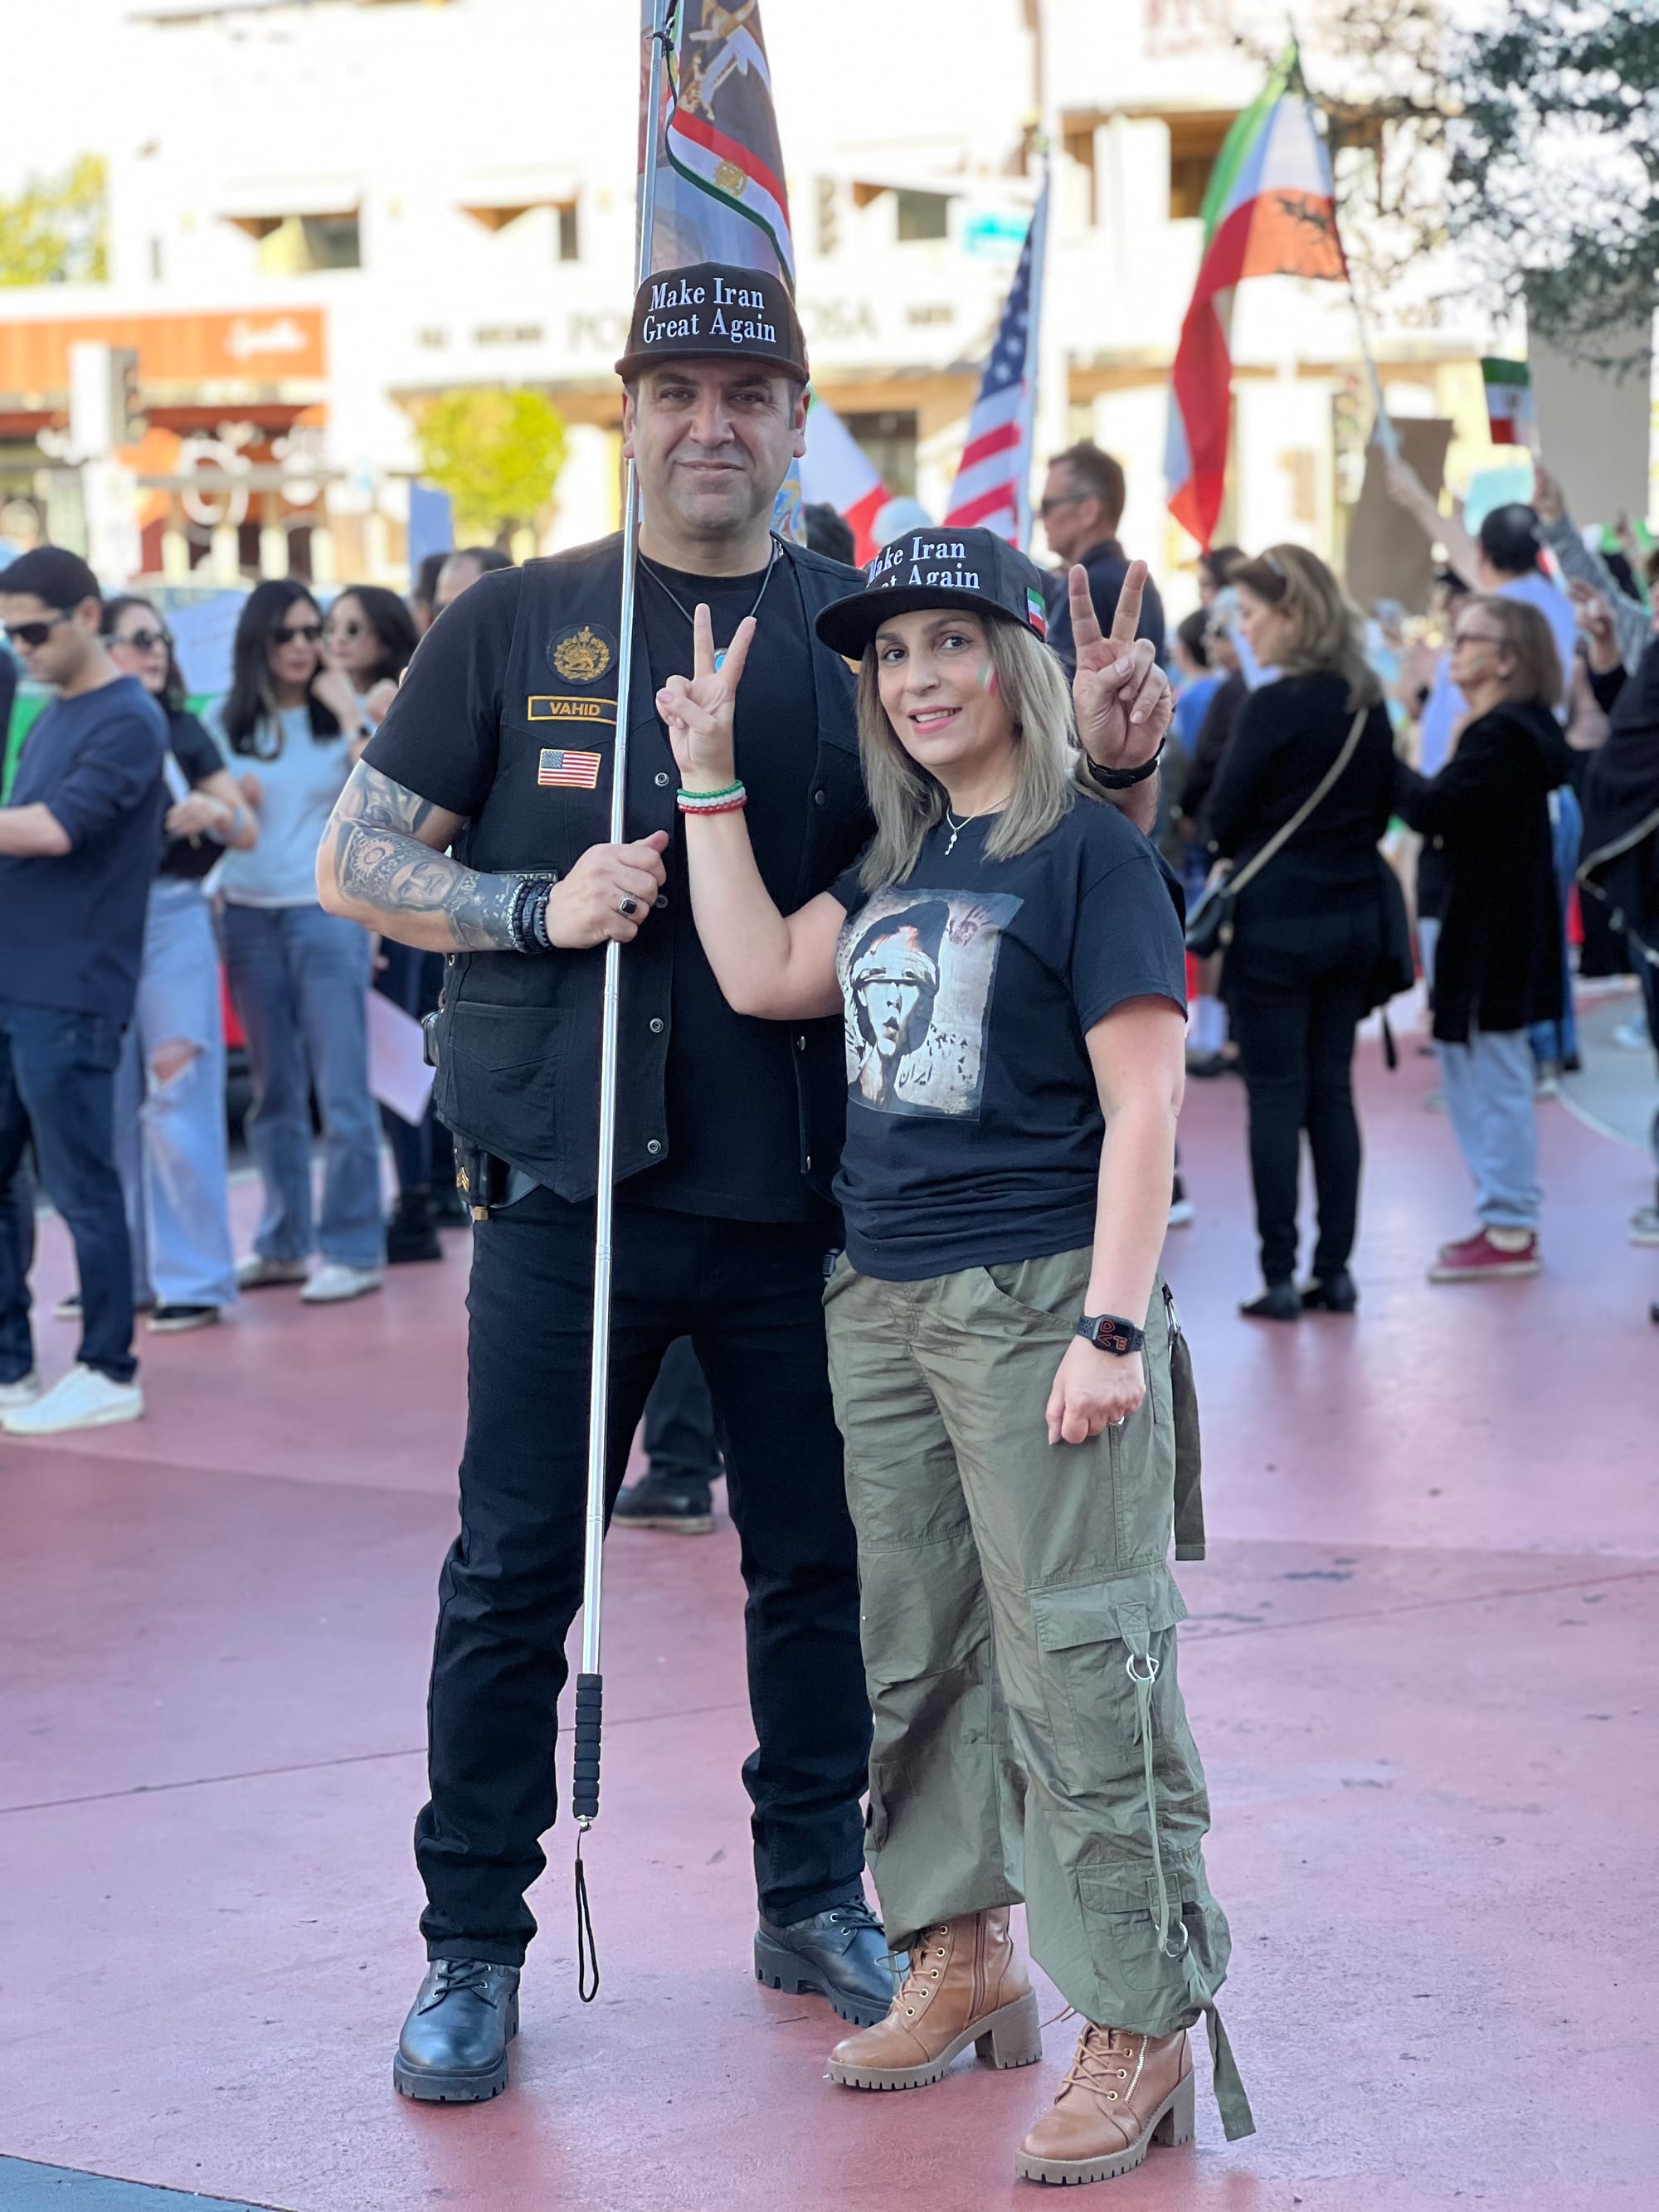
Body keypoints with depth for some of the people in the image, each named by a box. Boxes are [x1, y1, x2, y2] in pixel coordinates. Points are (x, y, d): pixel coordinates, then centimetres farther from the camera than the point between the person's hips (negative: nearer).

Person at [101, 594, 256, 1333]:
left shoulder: (181, 731, 8)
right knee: (109, 1105, 5)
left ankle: (194, 1278, -2)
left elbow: (248, 833, 7)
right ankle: (124, 1270, 16)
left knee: (176, 1101, -5)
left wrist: (217, 813, -13)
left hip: (173, 919, -1)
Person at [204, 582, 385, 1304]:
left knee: (341, 1090, -5)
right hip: (249, 915, 3)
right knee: (274, 1091, 10)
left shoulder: (341, 713, -1)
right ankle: (283, 1244, 18)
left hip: (327, 912, -3)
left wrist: (350, 715, -17)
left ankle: (353, 1251, -1)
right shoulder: (224, 722, 7)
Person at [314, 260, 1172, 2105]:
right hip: (568, 1186, -1)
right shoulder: (515, 626, 2)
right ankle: (473, 1947, 15)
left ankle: (815, 1899, 27)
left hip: (799, 1185, 2)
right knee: (512, 1572, 3)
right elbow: (356, 862, 4)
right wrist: (540, 905, -12)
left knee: (819, 1564, 10)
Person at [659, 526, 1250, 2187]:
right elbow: (765, 976, 8)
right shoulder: (898, 862, 14)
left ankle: (1144, 2029, -1)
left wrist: (1113, 1328, -18)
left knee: (1076, 1665, -7)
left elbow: (1142, 1110, -12)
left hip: (1034, 1301, -8)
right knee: (917, 1655, 14)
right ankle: (962, 1959, 28)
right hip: (883, 1301, 8)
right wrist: (710, 777, 8)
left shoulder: (1088, 853, -8)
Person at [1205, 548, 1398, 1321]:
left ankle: (1280, 1278, 1)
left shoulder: (1274, 705, -15)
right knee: (1333, 1091, 11)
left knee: (1275, 1097, -1)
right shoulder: (1369, 704, 5)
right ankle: (1335, 1271, 12)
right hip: (1355, 916, 6)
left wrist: (1236, 849, 10)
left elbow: (1222, 819, -9)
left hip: (1276, 922, -6)